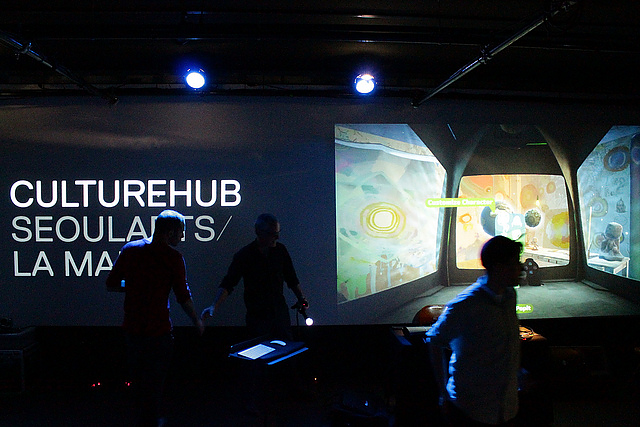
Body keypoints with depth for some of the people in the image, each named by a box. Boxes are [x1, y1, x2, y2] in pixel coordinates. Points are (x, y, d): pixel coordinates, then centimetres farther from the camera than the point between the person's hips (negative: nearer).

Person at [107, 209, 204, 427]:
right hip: (158, 330, -6)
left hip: (131, 327, 6)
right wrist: (197, 321, 4)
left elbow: (111, 284, 5)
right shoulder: (173, 256, -13)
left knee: (138, 379, 23)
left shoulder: (130, 249, 1)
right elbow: (183, 296, -10)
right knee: (153, 382, 10)